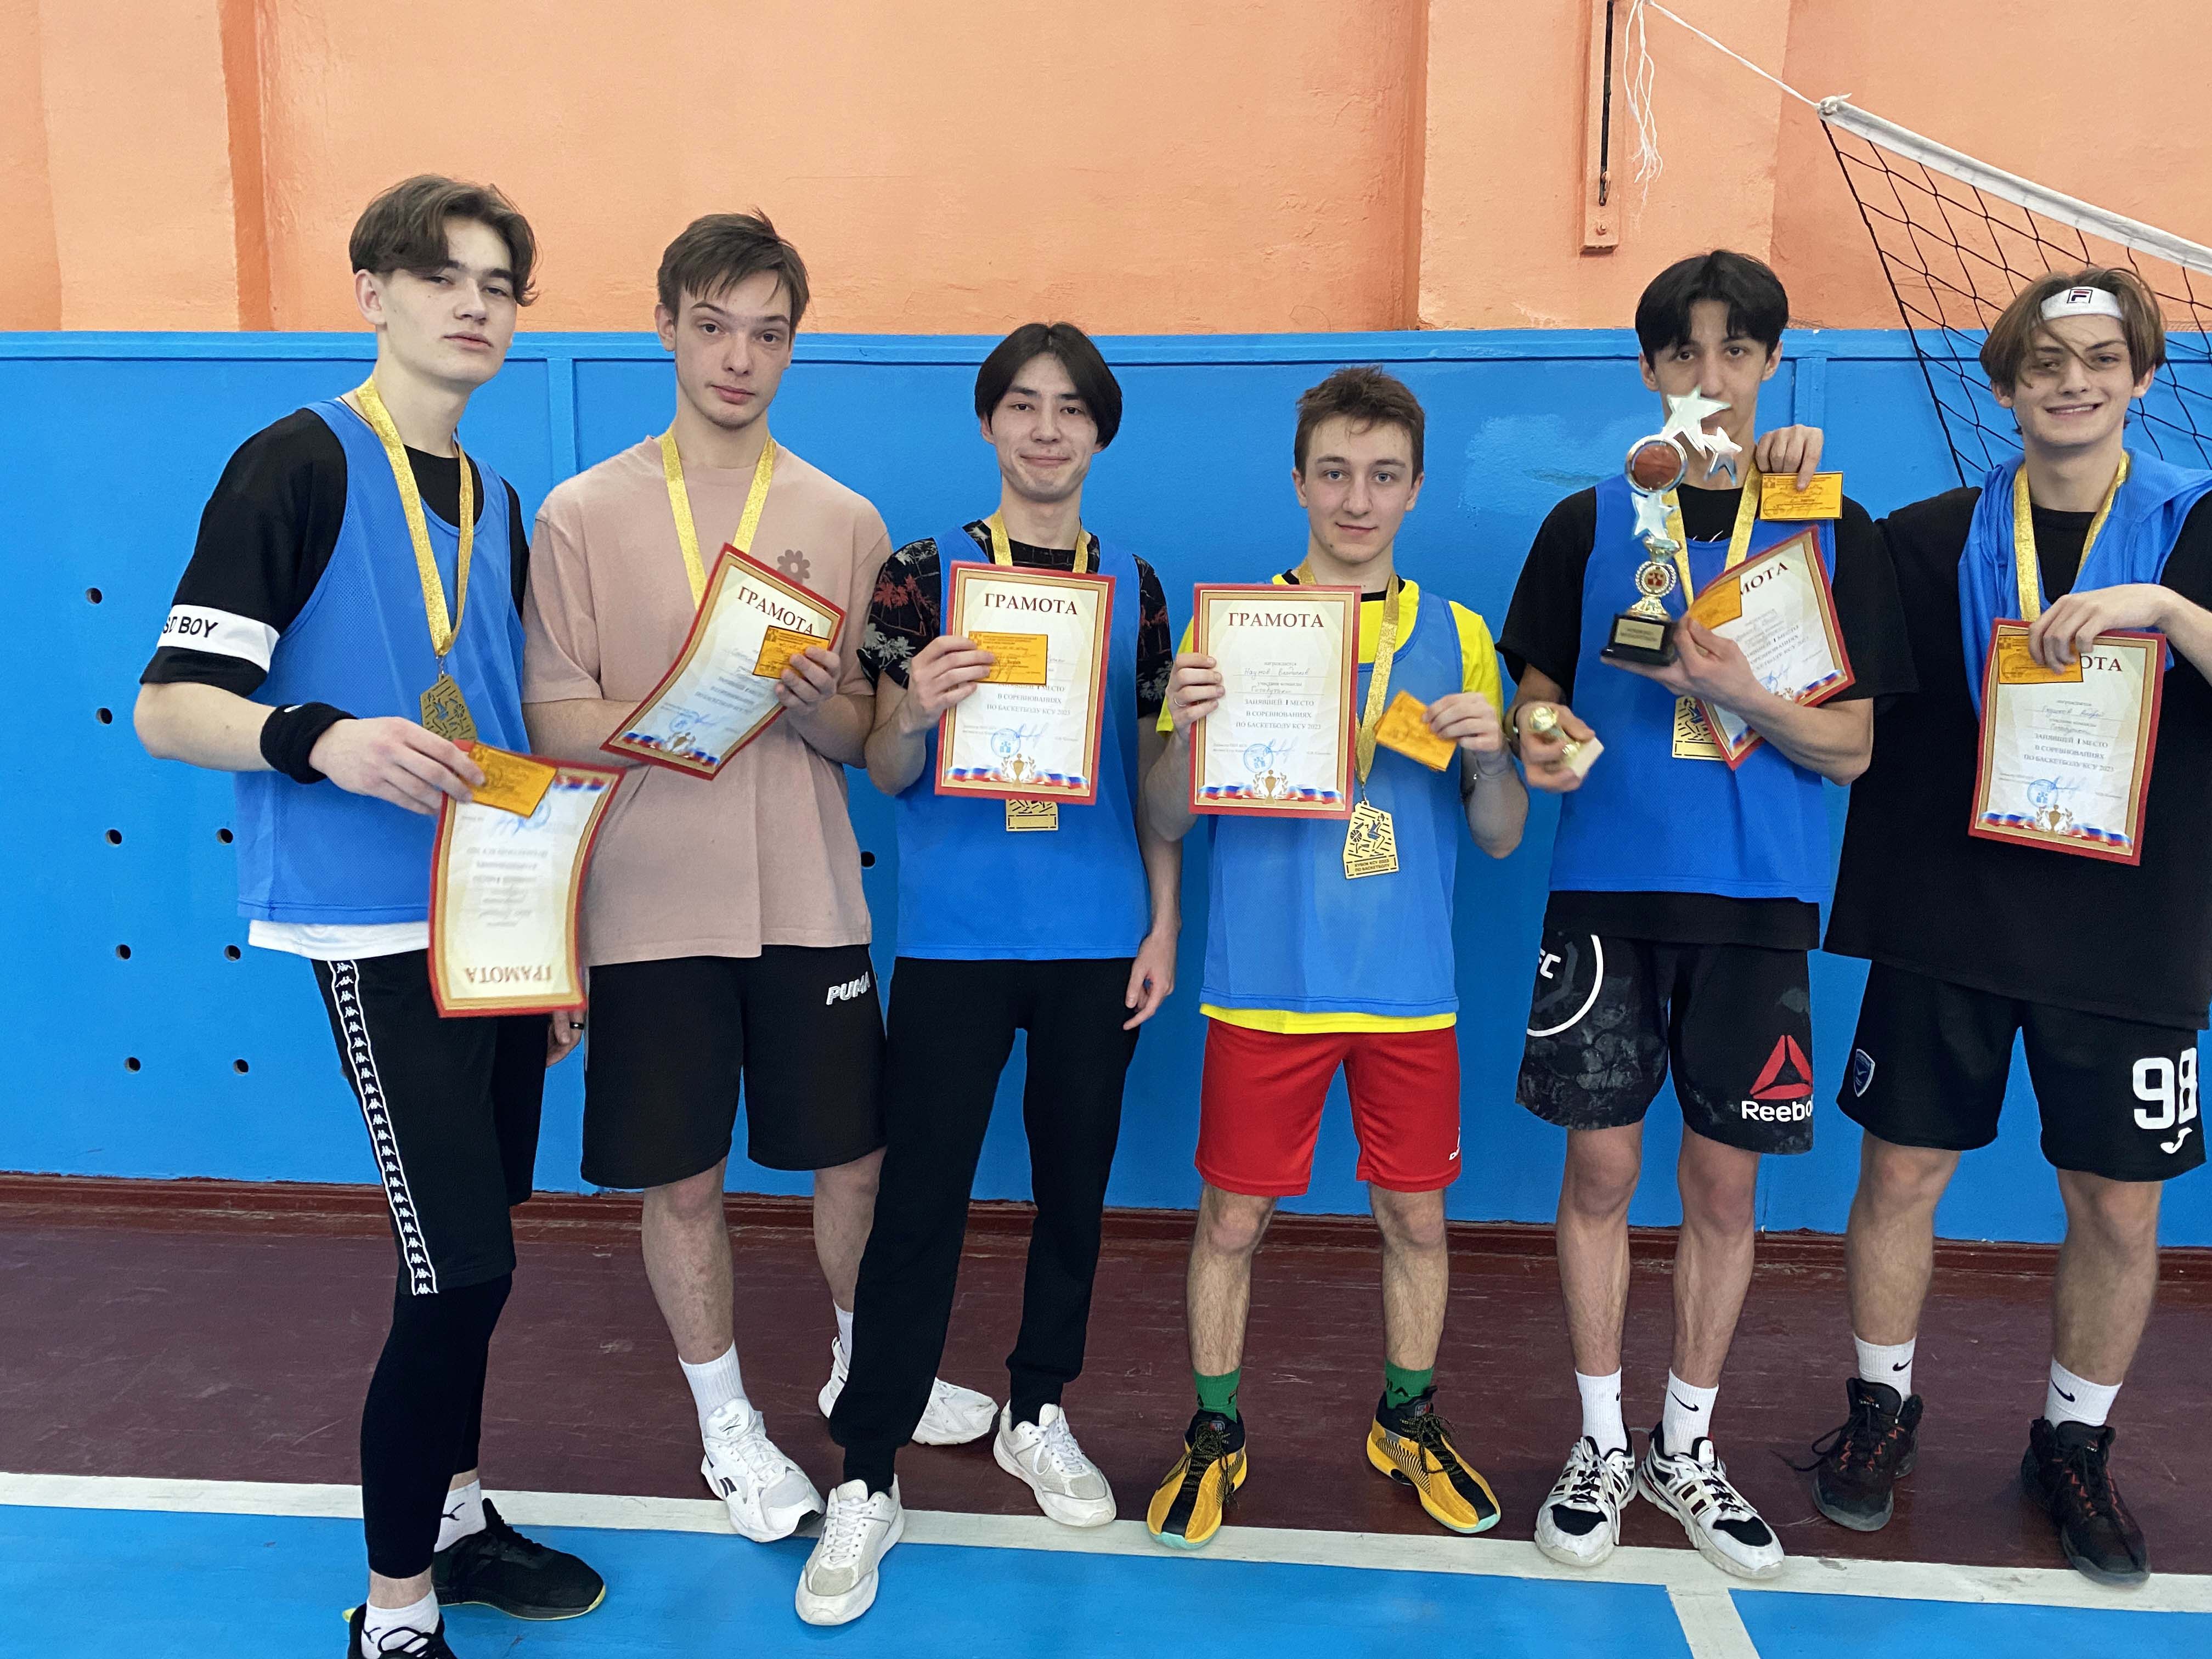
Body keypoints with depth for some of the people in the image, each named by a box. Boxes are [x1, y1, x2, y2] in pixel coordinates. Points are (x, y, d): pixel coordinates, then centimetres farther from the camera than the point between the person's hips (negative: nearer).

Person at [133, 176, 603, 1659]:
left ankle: (454, 1517, 34)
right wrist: (321, 739, -33)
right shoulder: (302, 462, -7)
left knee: (476, 1257, 15)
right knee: (459, 1268, -7)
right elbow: (169, 706, -12)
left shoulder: (496, 504, 15)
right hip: (384, 933, -7)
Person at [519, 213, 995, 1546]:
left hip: (808, 901, 2)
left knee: (856, 1158, 12)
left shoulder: (847, 521, 5)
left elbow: (865, 739, 5)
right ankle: (728, 1425, 32)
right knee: (685, 1182, 9)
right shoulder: (583, 515, 0)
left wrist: (819, 700, -19)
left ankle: (865, 1367, 40)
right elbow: (556, 723, -4)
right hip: (653, 904, -1)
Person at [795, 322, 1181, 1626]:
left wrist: (1165, 925, 5)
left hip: (1099, 940, 3)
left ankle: (1038, 1417, 35)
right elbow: (886, 775, -1)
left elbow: (1152, 776, 11)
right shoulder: (923, 576, 0)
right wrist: (914, 710, -22)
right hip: (955, 936, -3)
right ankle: (868, 1484, 13)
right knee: (920, 1201, -1)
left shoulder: (1135, 587, 8)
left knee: (1076, 1186, 13)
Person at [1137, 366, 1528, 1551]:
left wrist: (1492, 757, -16)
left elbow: (1500, 839, 5)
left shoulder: (1458, 637, 5)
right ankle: (1215, 1432, 28)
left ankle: (1409, 1421, 36)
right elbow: (1167, 821, -1)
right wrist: (1185, 729, -21)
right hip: (1265, 984, -1)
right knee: (1232, 1218, 7)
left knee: (1417, 1216, 13)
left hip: (1408, 987, 2)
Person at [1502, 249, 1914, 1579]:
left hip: (1762, 897, 1)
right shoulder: (1592, 522, 6)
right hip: (1607, 885, 0)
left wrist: (1742, 695, -18)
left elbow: (1851, 748, 1)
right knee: (1603, 1170, 4)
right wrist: (1541, 736, -16)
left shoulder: (1836, 532, 5)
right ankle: (1602, 1446, 22)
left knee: (1725, 1183, 8)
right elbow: (1538, 692, 8)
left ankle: (1688, 1447, 27)